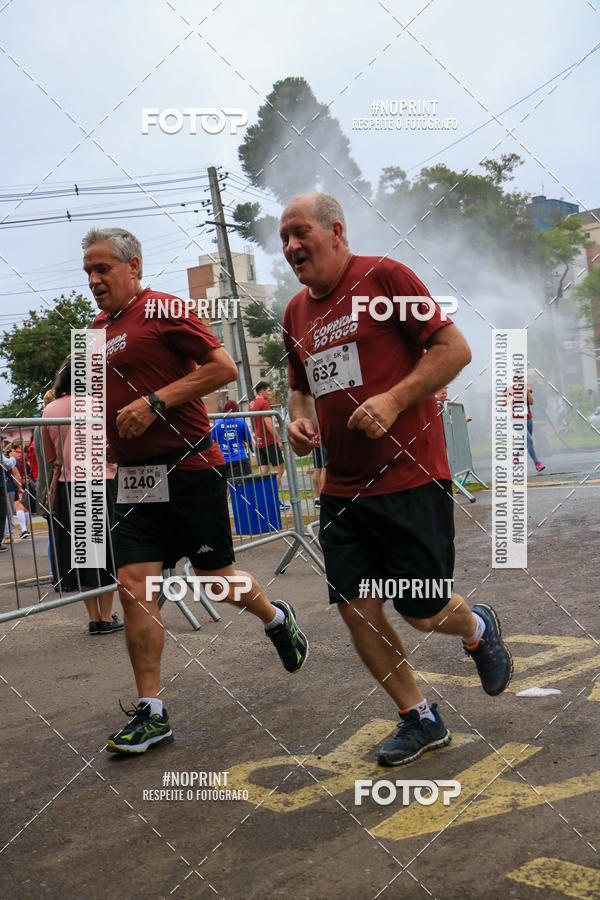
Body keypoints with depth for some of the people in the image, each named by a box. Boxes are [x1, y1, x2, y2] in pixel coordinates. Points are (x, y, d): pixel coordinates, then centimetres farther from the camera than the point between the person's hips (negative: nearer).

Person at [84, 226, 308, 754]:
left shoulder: (163, 310, -8)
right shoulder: (98, 329, 15)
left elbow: (224, 368, -15)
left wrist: (156, 403, -19)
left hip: (189, 469, -6)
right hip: (135, 478, 7)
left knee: (216, 577, 6)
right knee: (133, 586, -2)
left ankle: (277, 620, 39)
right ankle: (151, 714, 6)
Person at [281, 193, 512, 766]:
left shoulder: (383, 277, -8)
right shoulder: (295, 313, 12)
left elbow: (454, 348, -10)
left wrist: (393, 400, -21)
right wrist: (298, 420, 3)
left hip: (410, 477, -6)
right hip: (341, 487, 7)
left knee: (421, 612, -2)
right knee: (354, 606, 3)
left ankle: (477, 628, 35)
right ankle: (419, 718, 23)